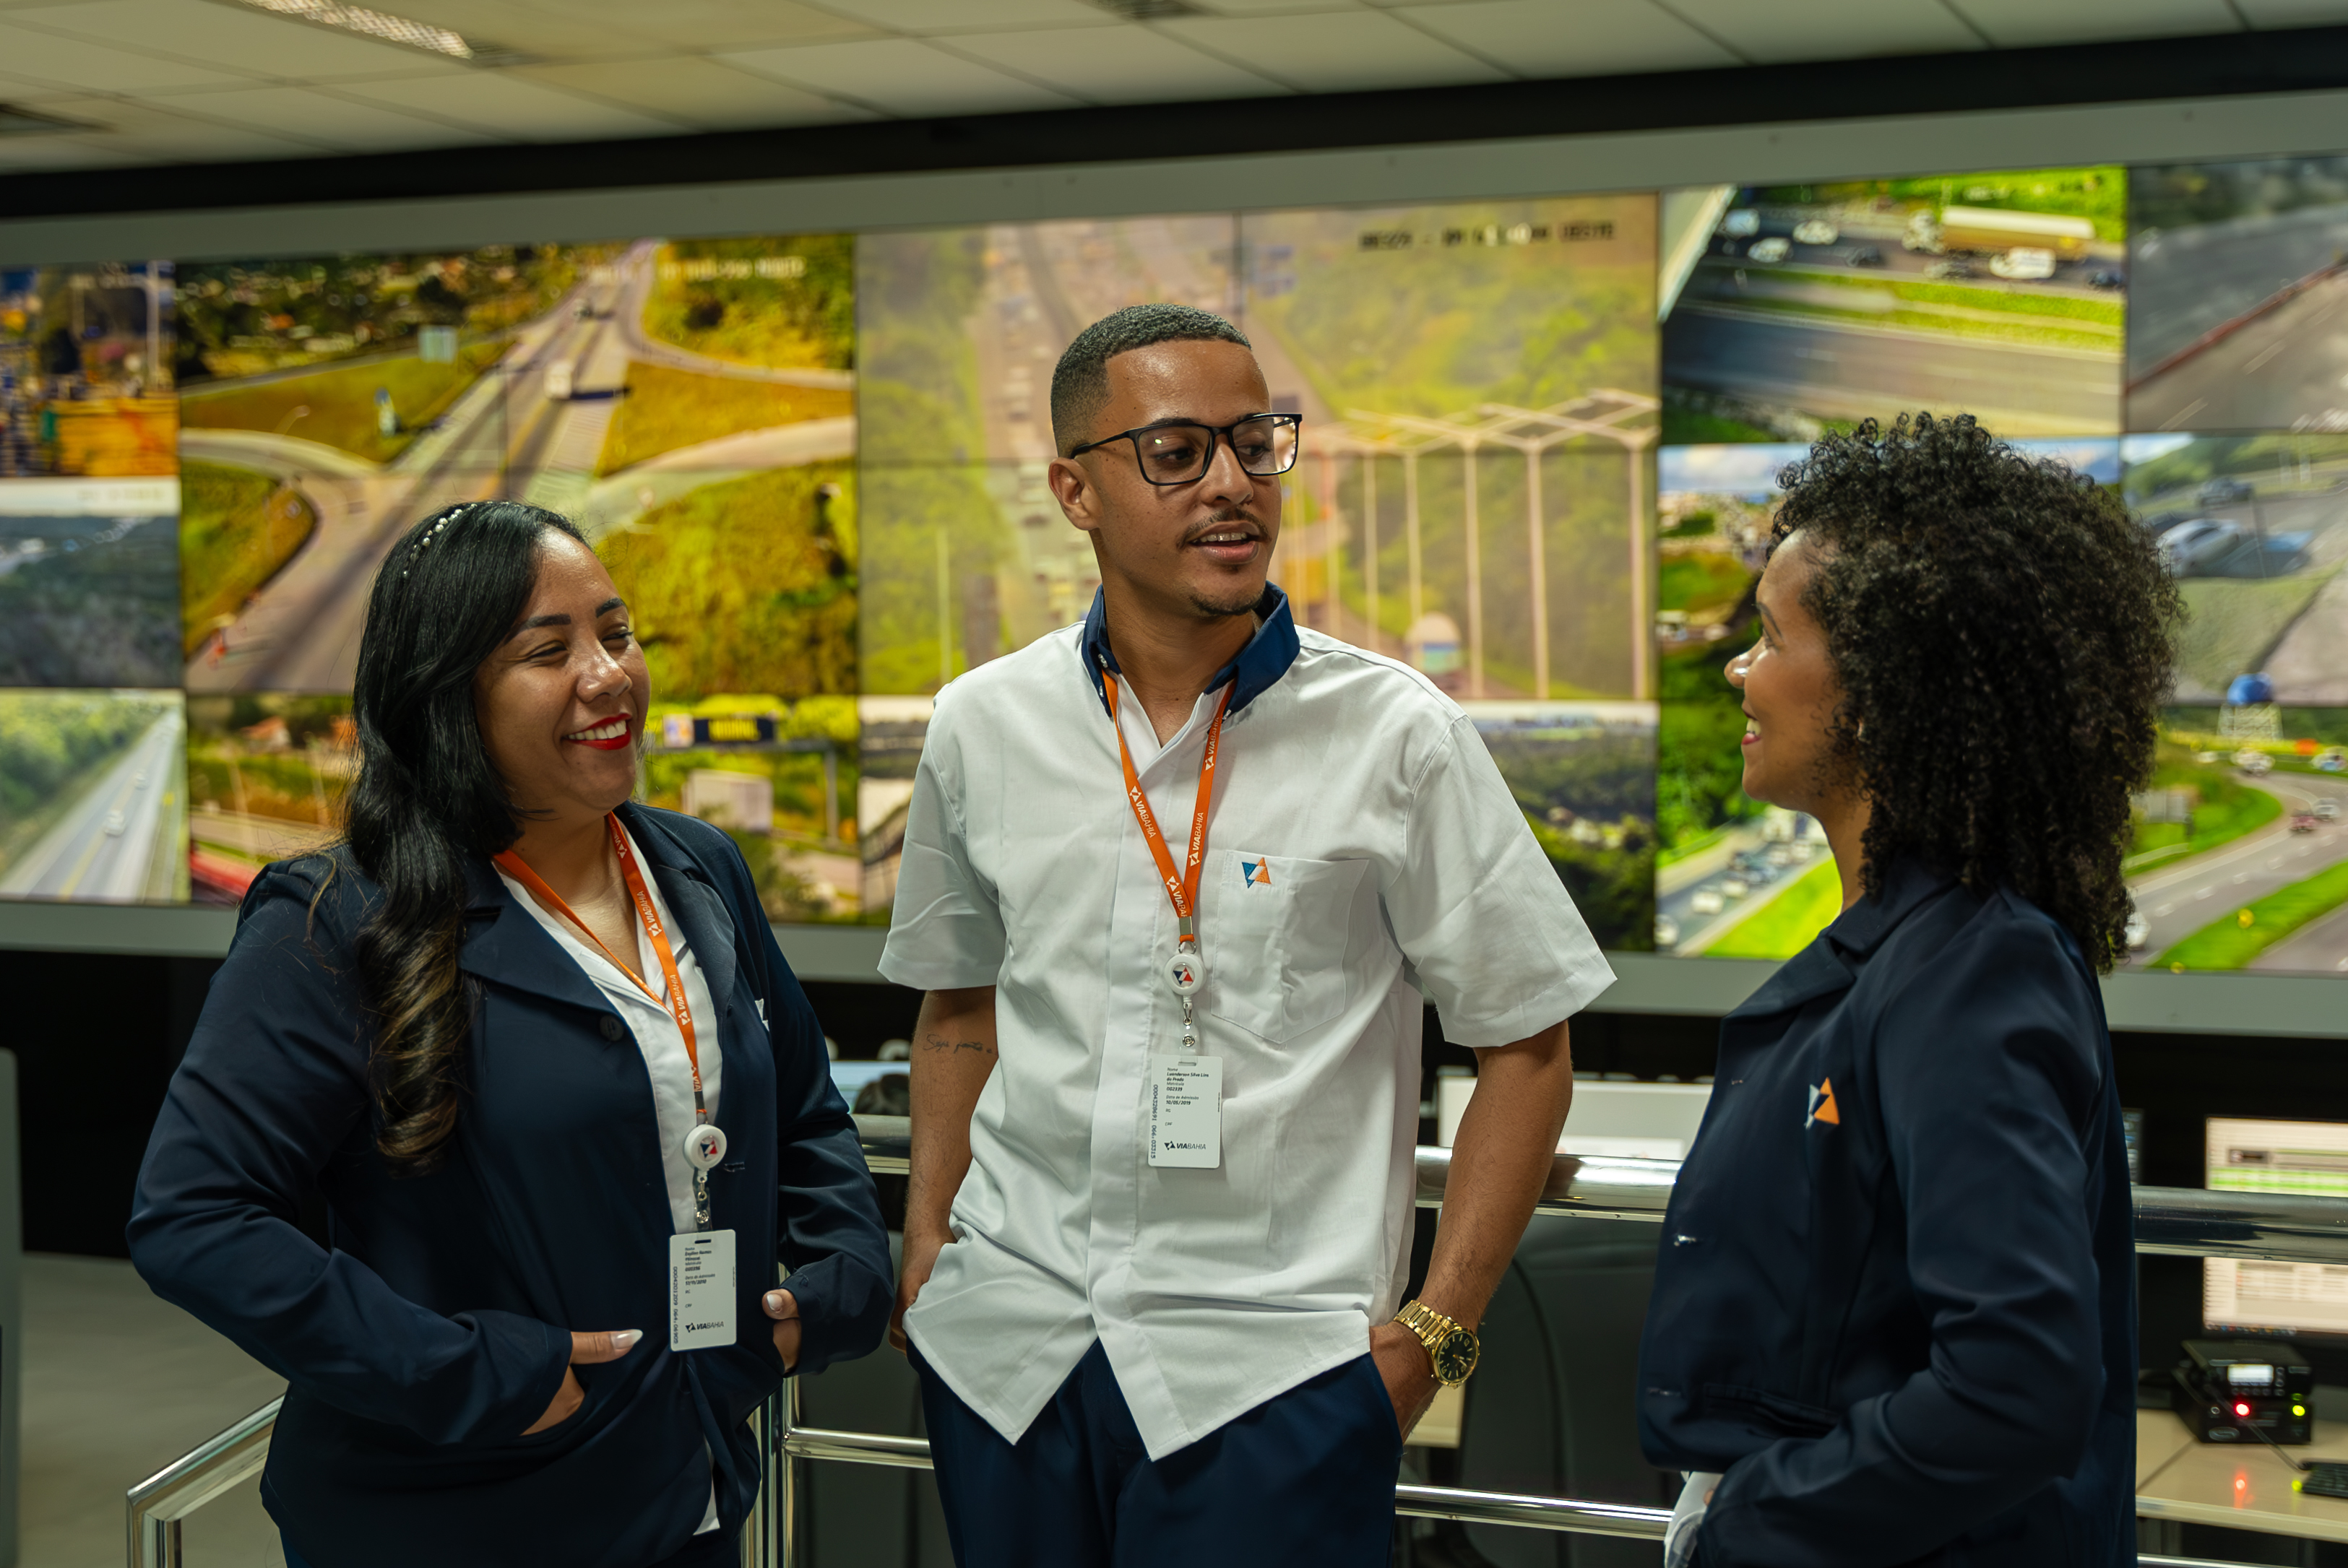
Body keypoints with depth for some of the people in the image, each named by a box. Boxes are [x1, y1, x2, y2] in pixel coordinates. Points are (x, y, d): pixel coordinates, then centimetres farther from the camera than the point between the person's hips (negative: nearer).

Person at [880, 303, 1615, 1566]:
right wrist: (925, 1236, 8)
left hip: (1273, 1364, -3)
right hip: (1007, 1341, 3)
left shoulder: (1395, 735, -6)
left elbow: (1527, 1045, -2)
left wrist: (1433, 1332, -6)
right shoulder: (981, 728, 4)